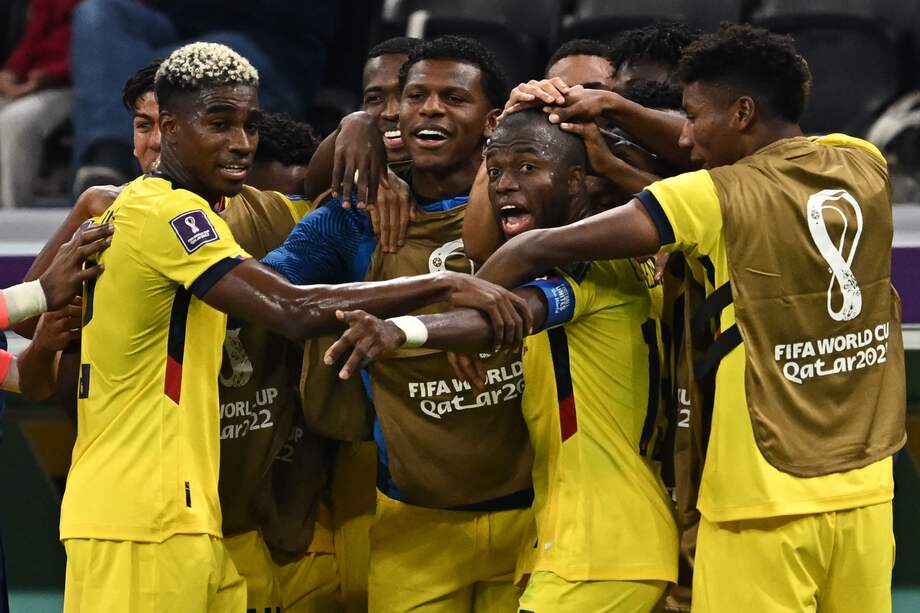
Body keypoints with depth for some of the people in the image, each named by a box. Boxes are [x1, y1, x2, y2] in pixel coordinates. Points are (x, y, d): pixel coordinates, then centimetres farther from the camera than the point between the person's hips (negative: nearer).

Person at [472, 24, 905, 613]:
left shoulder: (714, 201, -11)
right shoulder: (862, 167, 4)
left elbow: (541, 249, -10)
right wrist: (618, 108, 21)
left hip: (767, 503, -5)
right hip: (865, 491, 6)